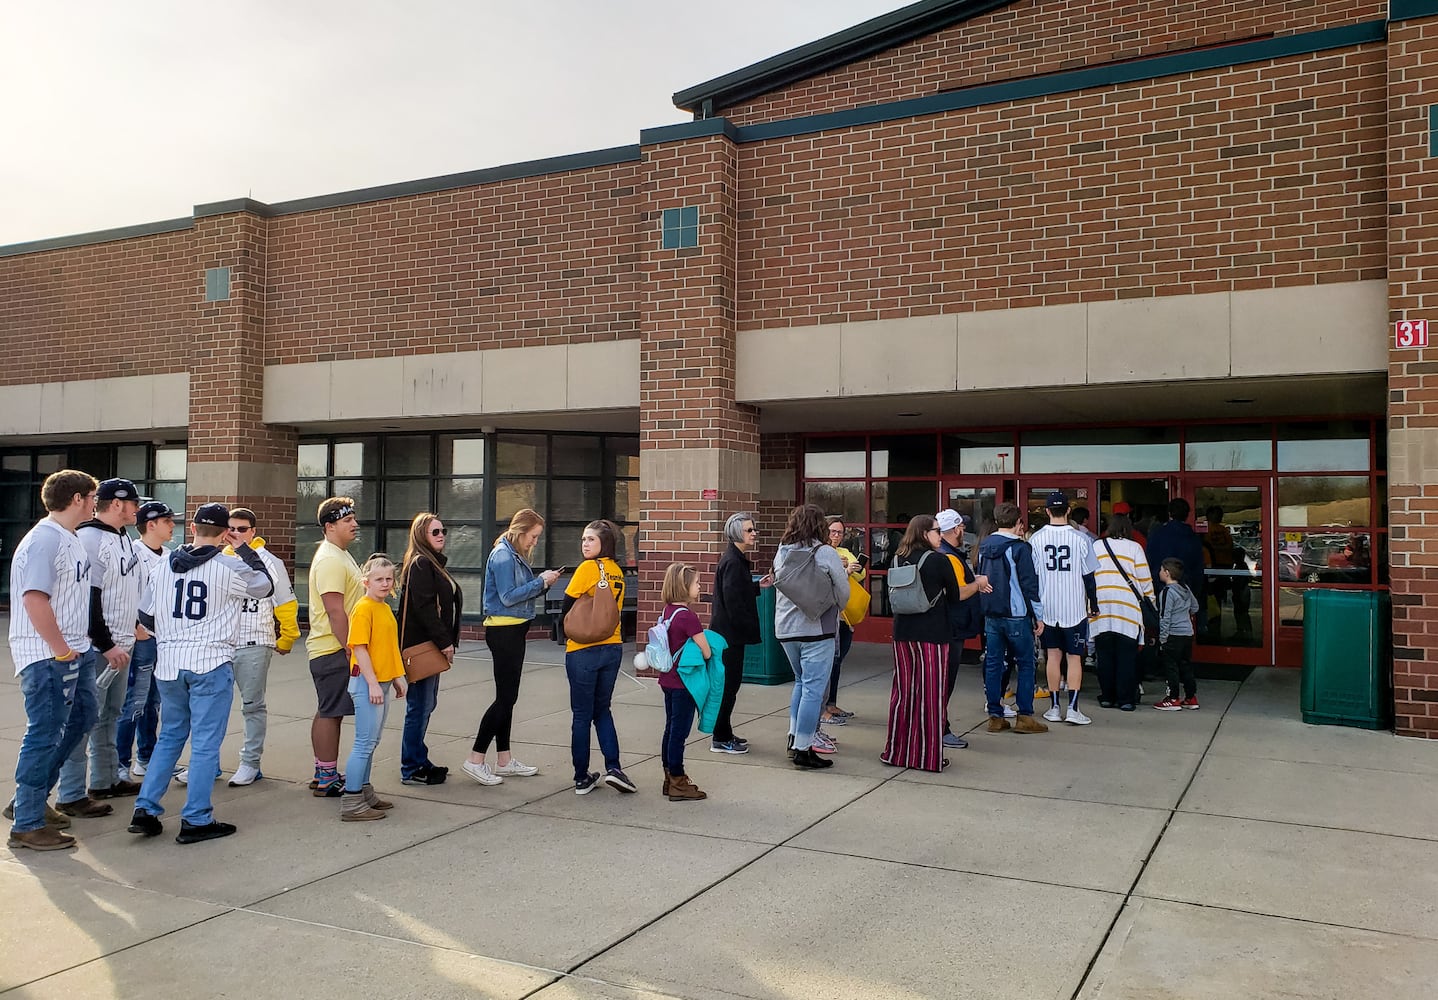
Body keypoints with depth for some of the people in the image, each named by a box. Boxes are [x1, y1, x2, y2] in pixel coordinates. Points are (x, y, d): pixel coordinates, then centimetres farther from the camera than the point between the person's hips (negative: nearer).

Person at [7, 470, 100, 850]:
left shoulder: (69, 539, 12)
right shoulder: (44, 540, -18)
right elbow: (34, 598, -26)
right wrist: (61, 649, -20)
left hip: (73, 652, 10)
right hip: (48, 658, -10)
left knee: (81, 718, 20)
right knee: (45, 735, -2)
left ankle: (32, 800, 31)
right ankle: (27, 825, 9)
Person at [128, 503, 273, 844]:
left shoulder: (163, 565, 6)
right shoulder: (231, 567, -10)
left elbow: (145, 610, 13)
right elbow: (265, 586, 7)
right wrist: (247, 553, 17)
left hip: (169, 664, 5)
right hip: (211, 664, -5)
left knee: (169, 737, 19)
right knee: (205, 743, 1)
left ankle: (145, 809, 16)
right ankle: (196, 821, 4)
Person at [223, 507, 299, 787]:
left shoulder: (269, 562, -3)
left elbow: (286, 605, 3)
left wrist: (286, 640, 7)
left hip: (254, 646, -3)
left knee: (253, 705, 5)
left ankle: (250, 763, 13)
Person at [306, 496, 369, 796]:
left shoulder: (340, 555, 17)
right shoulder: (330, 560, -18)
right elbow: (335, 611, -24)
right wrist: (349, 650, -23)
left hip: (336, 649, 11)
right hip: (334, 650, -11)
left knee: (328, 713, 15)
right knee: (330, 713, -5)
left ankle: (324, 774, 24)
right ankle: (327, 780, 2)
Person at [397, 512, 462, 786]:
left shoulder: (434, 563, 18)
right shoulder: (420, 564, -13)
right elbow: (425, 607, -20)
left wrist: (447, 641, 11)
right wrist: (445, 642, -19)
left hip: (431, 646, 10)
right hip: (421, 646, -10)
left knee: (425, 705, 15)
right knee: (420, 707, -4)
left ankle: (419, 761, 24)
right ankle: (411, 770, 3)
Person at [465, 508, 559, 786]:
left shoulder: (516, 555, 15)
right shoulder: (503, 556, -14)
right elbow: (508, 597, -20)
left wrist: (542, 582, 0)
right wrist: (541, 582, -15)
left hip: (513, 630, 10)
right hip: (503, 631, -10)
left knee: (507, 697, 12)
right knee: (505, 697, -8)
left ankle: (504, 760, 18)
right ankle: (475, 759, -2)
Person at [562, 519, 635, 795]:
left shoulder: (588, 568, -13)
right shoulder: (618, 572, 6)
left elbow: (567, 607, -11)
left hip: (583, 651, -5)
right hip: (612, 648, 5)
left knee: (582, 715, 6)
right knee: (602, 710, 18)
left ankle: (582, 779, 13)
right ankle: (613, 768, 6)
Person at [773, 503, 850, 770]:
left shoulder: (781, 553, 4)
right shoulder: (826, 553, -11)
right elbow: (843, 593, -6)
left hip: (785, 629, 6)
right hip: (817, 630, -6)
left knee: (801, 682, 23)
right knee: (813, 688, 0)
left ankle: (795, 736, 22)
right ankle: (802, 749, 1)